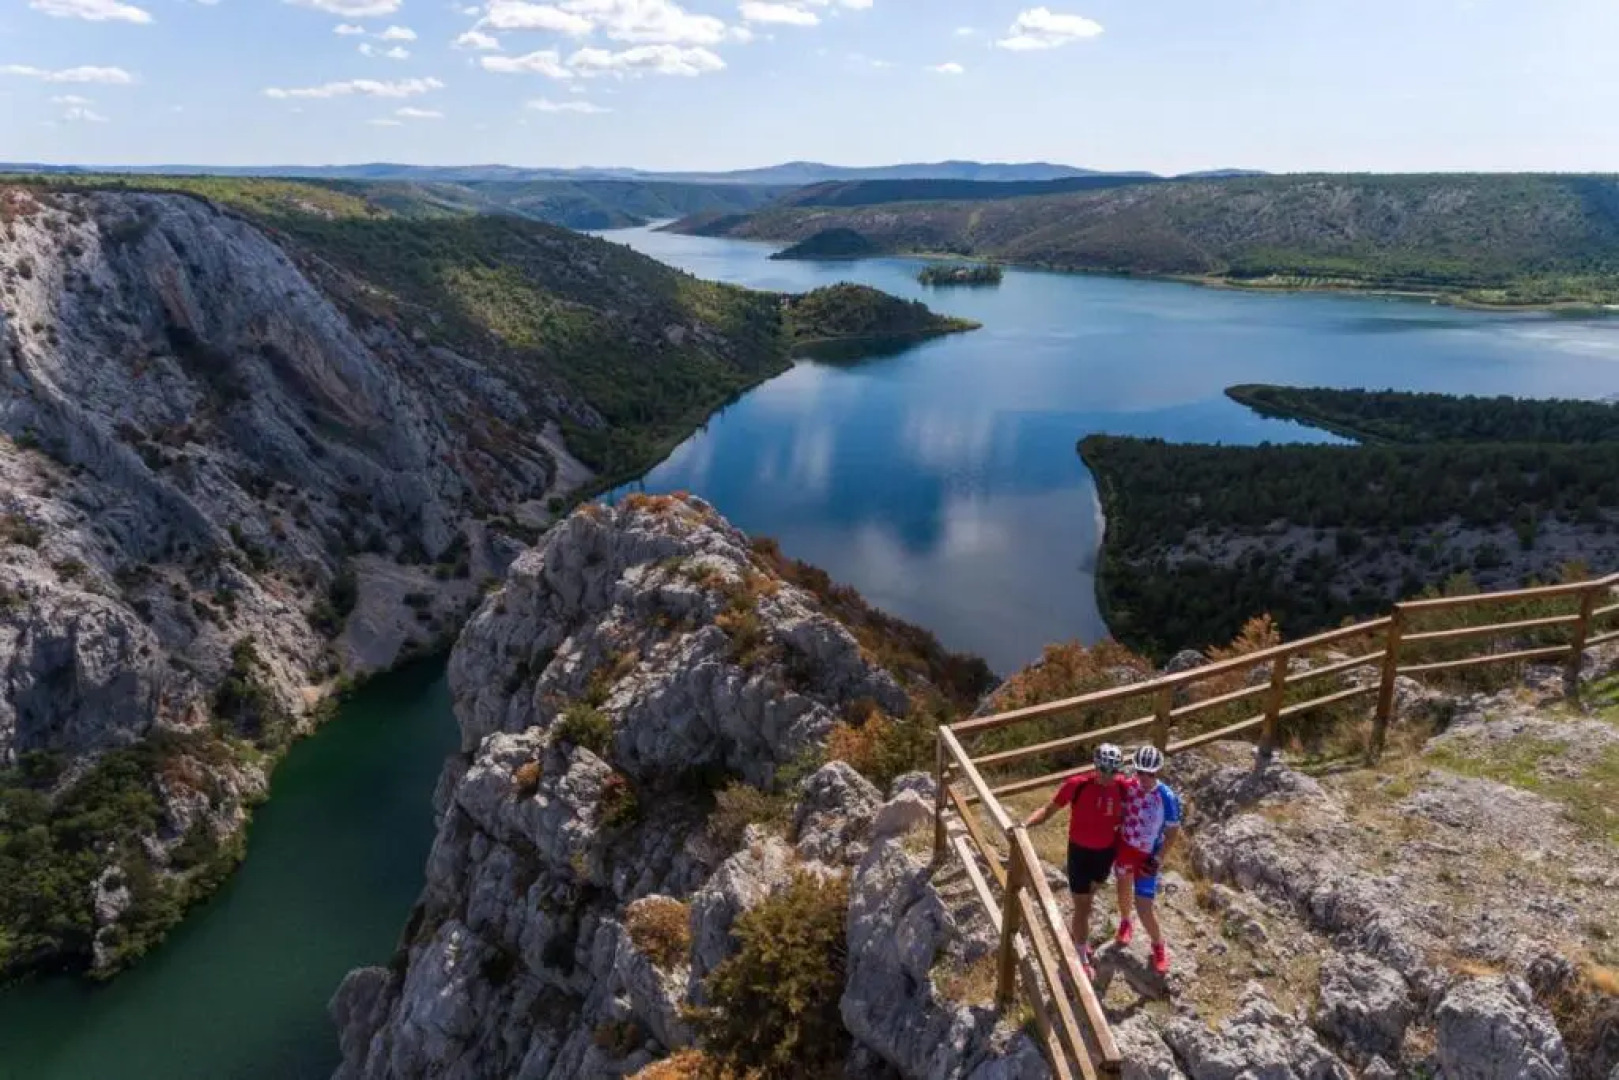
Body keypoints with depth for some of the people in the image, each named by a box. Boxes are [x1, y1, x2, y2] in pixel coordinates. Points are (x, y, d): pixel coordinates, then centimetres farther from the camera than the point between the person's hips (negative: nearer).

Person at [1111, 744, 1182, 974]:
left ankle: (1159, 946, 23)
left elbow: (1173, 832, -12)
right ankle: (1126, 923, 55)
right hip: (1124, 846, 4)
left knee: (1144, 906, -4)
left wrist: (1158, 860, -15)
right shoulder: (1129, 786, -13)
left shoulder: (1167, 797, -23)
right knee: (1124, 888, 25)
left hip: (1146, 855, -4)